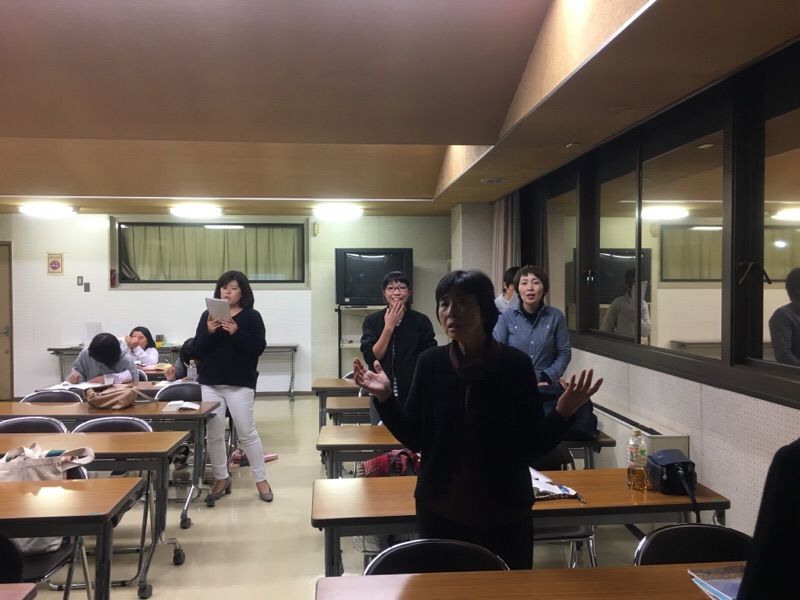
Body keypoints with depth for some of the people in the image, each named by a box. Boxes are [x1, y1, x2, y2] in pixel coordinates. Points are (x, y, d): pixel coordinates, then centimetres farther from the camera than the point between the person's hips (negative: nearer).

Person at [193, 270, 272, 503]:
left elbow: (258, 348, -11)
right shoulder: (208, 315, 8)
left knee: (247, 433, 1)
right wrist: (210, 332, -16)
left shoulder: (252, 316, -1)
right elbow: (198, 350, 2)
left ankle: (261, 480, 13)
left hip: (240, 384, -3)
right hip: (210, 383, 3)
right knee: (214, 435, 8)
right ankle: (221, 479, 23)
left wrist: (236, 332, -23)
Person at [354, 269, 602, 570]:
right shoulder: (430, 362, -7)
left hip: (504, 514, -1)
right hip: (440, 511, 1)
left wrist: (563, 411, -24)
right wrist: (385, 397, -16)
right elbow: (414, 438, -3)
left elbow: (535, 446, -8)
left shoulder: (516, 364, -11)